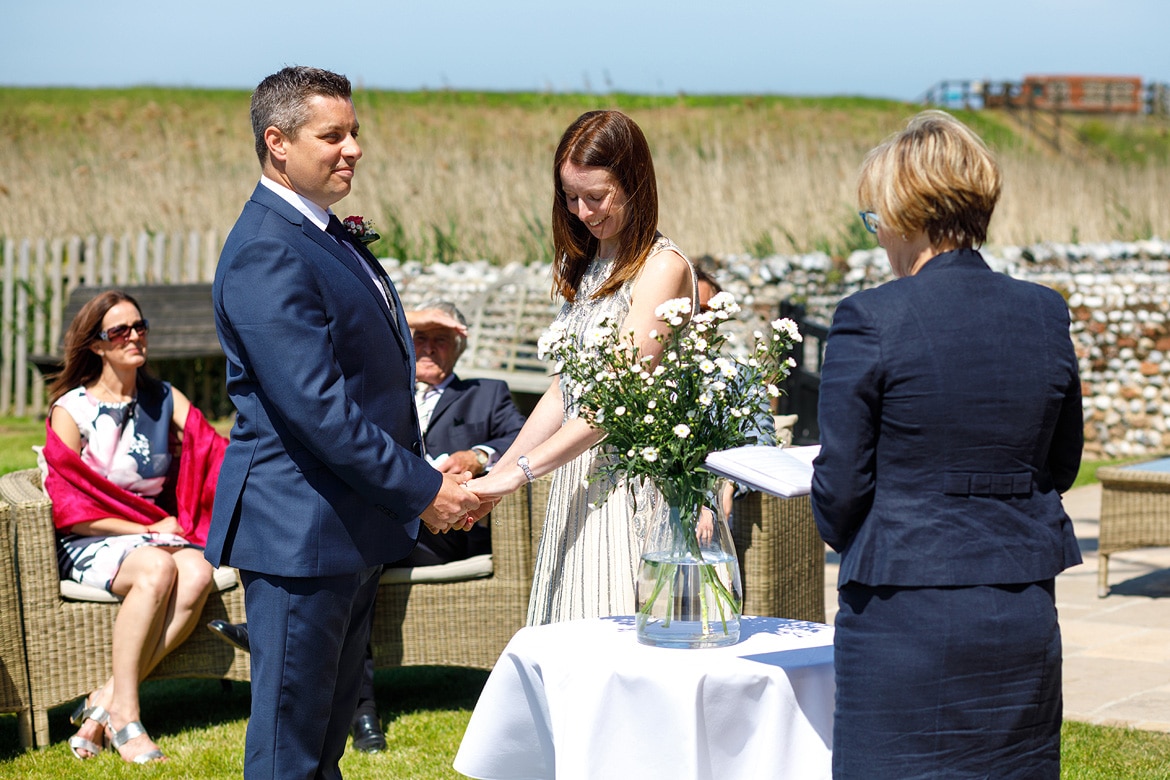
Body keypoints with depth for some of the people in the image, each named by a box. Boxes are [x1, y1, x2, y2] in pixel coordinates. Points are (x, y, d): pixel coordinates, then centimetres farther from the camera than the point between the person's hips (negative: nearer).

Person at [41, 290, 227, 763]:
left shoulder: (166, 401, 12)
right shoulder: (70, 411, -1)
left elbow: (217, 457, -2)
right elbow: (70, 510, -6)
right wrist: (145, 530, -11)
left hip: (161, 532, 4)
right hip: (91, 545, -4)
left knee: (197, 574, -31)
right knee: (157, 569, -36)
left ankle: (104, 702, -26)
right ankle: (124, 716, -30)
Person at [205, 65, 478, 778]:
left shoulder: (330, 235, 13)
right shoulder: (267, 254, -19)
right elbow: (316, 409, -24)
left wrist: (427, 480, 9)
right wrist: (423, 491, -18)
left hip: (357, 525, 10)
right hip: (301, 531, -10)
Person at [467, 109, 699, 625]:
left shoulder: (662, 268, -11)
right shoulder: (585, 265, 15)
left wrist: (518, 472, -19)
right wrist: (494, 476, 7)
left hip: (637, 485, -7)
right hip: (579, 488, 8)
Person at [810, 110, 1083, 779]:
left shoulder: (870, 321, -12)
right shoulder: (1046, 313, 3)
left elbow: (841, 485, -6)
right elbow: (1061, 466, 13)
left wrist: (850, 542, 15)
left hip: (905, 616, -5)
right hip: (1024, 616, 5)